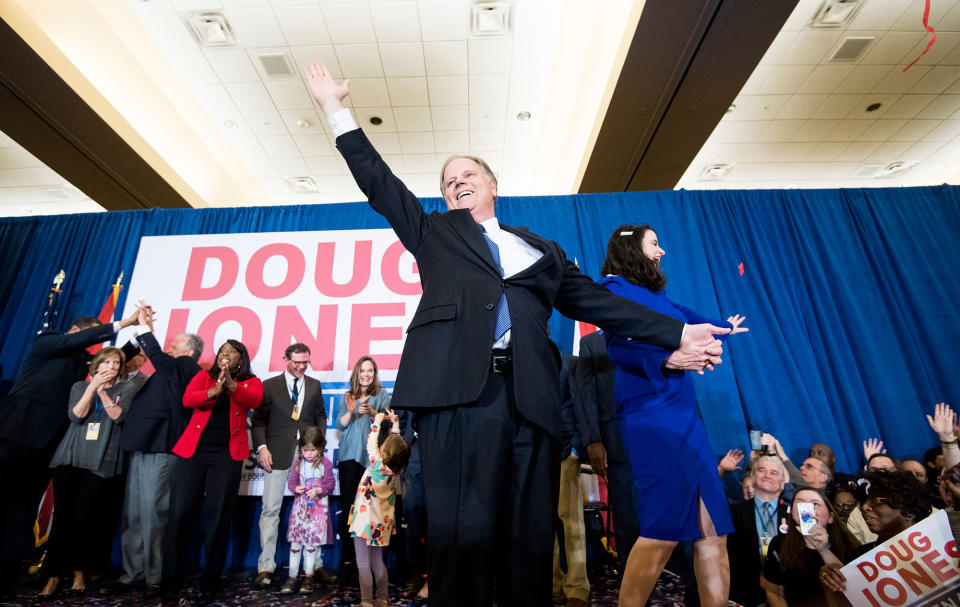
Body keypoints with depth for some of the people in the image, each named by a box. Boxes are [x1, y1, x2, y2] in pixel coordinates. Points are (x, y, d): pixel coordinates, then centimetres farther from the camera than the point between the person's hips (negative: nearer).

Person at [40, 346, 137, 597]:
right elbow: (75, 416, -1)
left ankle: (80, 572, 13)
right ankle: (53, 576, 11)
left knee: (83, 519, -3)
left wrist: (102, 391, -15)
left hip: (101, 462, -2)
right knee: (62, 516, 0)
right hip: (70, 457, 2)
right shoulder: (80, 386, 13)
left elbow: (118, 416, -7)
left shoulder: (127, 388, 7)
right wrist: (92, 387, -9)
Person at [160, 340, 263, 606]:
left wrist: (231, 385, -29)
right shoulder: (203, 376, 14)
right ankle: (170, 584, 11)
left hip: (227, 454, -1)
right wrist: (213, 391, -23)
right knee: (181, 513, -1)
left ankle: (210, 583, 14)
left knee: (218, 516, 1)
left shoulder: (251, 382, 9)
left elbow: (254, 401, -11)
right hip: (192, 450, 1)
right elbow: (187, 399, -4)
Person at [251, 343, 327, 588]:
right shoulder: (269, 386, 4)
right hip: (277, 456, -1)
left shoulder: (315, 386, 11)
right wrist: (262, 447, -7)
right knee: (270, 510, 1)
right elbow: (258, 420, 3)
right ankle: (265, 567, 13)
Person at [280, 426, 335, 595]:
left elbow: (330, 484, -6)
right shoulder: (298, 463, 1)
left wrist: (318, 490, -21)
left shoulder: (325, 464, -8)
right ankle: (292, 577, 17)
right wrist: (296, 488, -15)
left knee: (312, 542, 5)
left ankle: (309, 576, 19)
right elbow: (291, 482, 5)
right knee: (295, 541, 5)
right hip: (300, 504, 2)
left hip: (318, 506, -2)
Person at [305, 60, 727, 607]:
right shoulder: (435, 234, 23)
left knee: (530, 545, 4)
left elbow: (593, 300, 21)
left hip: (530, 398, 2)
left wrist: (676, 334, 17)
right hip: (460, 389, -1)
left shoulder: (542, 250, 25)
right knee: (463, 538, -6)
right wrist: (336, 109, 21)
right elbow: (378, 181, 21)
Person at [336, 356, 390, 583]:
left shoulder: (382, 395, 8)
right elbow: (340, 426, 10)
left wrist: (371, 412, -19)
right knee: (347, 507, -2)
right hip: (349, 455, 2)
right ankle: (347, 558, 7)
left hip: (371, 456, -2)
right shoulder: (347, 397, 15)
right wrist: (350, 412, -9)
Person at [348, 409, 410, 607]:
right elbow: (396, 444, 8)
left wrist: (377, 422, 1)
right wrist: (395, 424, 13)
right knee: (377, 562, 19)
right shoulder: (396, 469, -7)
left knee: (363, 564, 5)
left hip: (365, 519, -6)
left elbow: (371, 443, -10)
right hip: (382, 522, 6)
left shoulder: (378, 465, -23)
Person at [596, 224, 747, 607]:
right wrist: (665, 357, -30)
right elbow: (620, 345, -16)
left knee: (712, 527, 5)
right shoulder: (615, 288, -2)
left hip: (684, 416, 9)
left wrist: (723, 327, 56)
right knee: (663, 531, -10)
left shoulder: (655, 294, 21)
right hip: (651, 417, -9)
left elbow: (685, 318, 40)